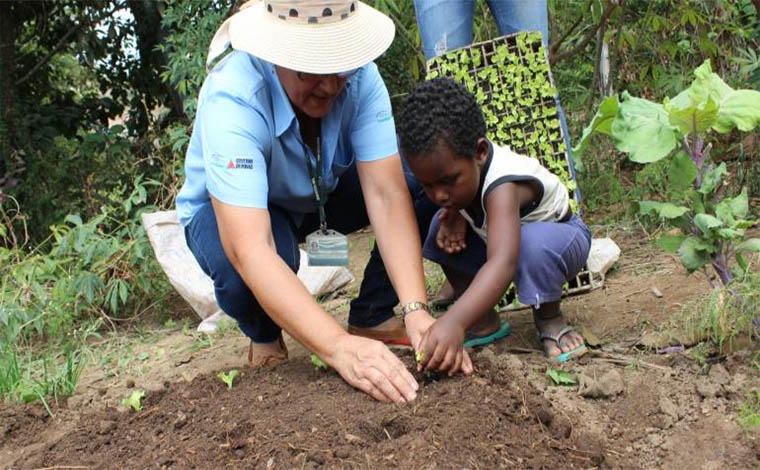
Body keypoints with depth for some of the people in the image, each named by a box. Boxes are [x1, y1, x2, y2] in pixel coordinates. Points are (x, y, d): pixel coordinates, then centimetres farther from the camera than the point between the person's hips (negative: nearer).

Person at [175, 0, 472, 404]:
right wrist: (338, 346, -56)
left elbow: (386, 193, -30)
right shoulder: (231, 98, -37)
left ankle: (371, 318, -2)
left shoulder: (358, 74, -26)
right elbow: (249, 249, -47)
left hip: (322, 194, 4)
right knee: (244, 272, -38)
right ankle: (264, 338, -1)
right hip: (231, 210, -3)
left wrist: (415, 309, -43)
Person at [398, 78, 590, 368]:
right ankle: (483, 318, -2)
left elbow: (503, 264, -56)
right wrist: (454, 217, -21)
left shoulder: (503, 186, -41)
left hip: (558, 236, -7)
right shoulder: (456, 167, -20)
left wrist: (455, 321, -70)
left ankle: (549, 319, -13)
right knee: (439, 229, -13)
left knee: (533, 244, -41)